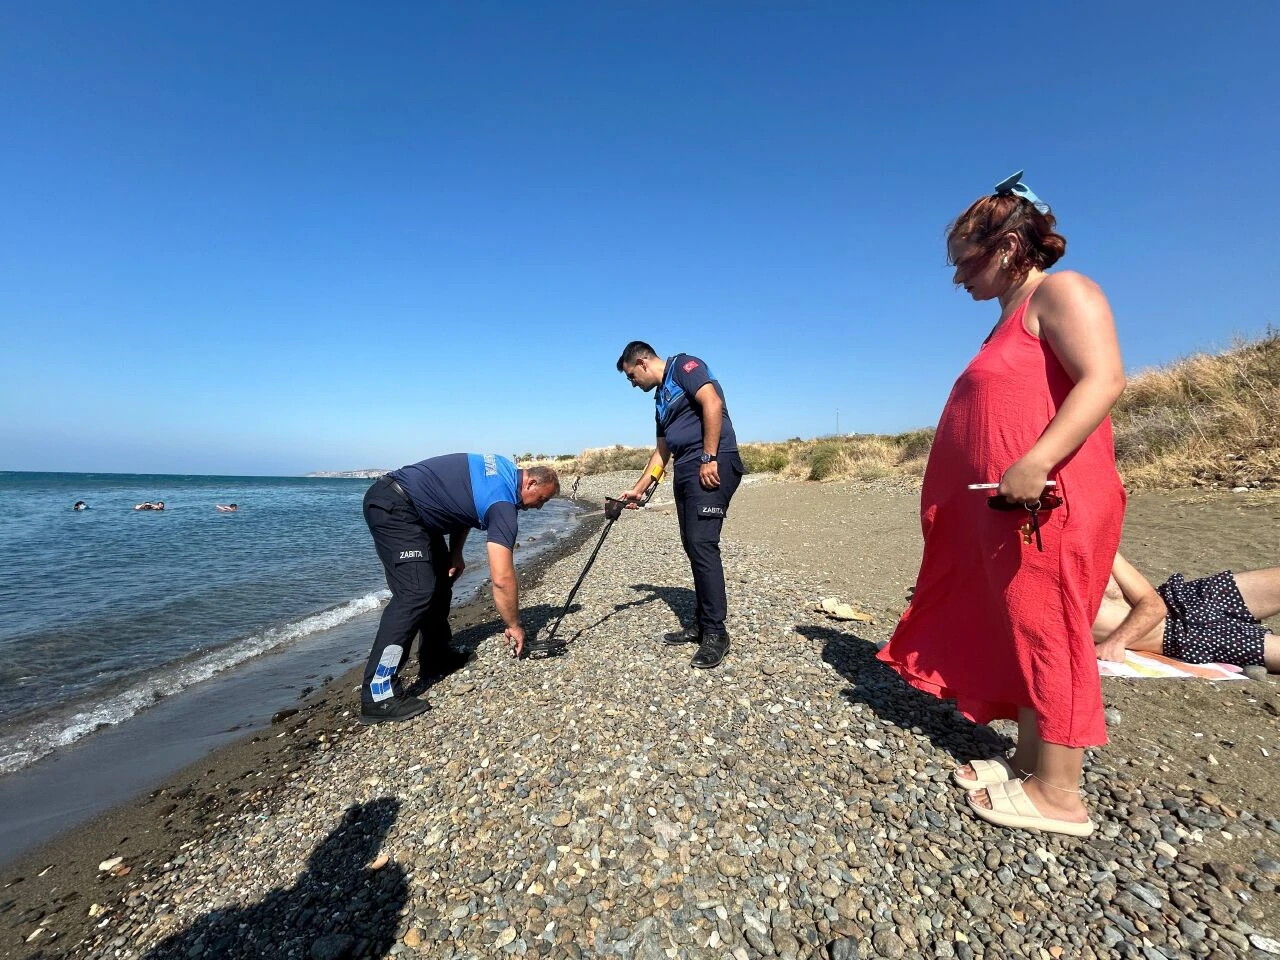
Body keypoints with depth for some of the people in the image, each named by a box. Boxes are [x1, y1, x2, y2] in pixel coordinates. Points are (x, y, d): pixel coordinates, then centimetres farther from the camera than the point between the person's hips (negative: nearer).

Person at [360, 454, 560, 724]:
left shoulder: (505, 469, 7)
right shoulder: (503, 504, -19)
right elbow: (502, 579, -22)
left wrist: (456, 553, 8)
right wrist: (514, 626, -8)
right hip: (393, 508, -11)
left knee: (442, 575, 15)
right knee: (416, 592, -17)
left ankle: (436, 652, 27)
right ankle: (378, 696, -15)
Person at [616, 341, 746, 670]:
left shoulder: (683, 365, 0)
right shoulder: (661, 399, 26)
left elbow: (713, 403, -16)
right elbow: (662, 452, 27)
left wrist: (709, 458, -20)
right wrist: (638, 489, 25)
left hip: (712, 466, -10)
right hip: (685, 471, 10)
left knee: (702, 543, -14)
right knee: (693, 545, 8)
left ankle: (716, 632, -5)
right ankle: (703, 623, 18)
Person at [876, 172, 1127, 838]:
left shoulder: (1060, 293, -5)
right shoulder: (1013, 316, 22)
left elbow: (1104, 378, -19)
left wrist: (1035, 464, -29)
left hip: (1050, 501, -10)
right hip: (1008, 508, 10)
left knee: (1047, 632, -3)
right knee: (1018, 630, 12)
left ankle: (1059, 795, 10)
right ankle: (1031, 761, 24)